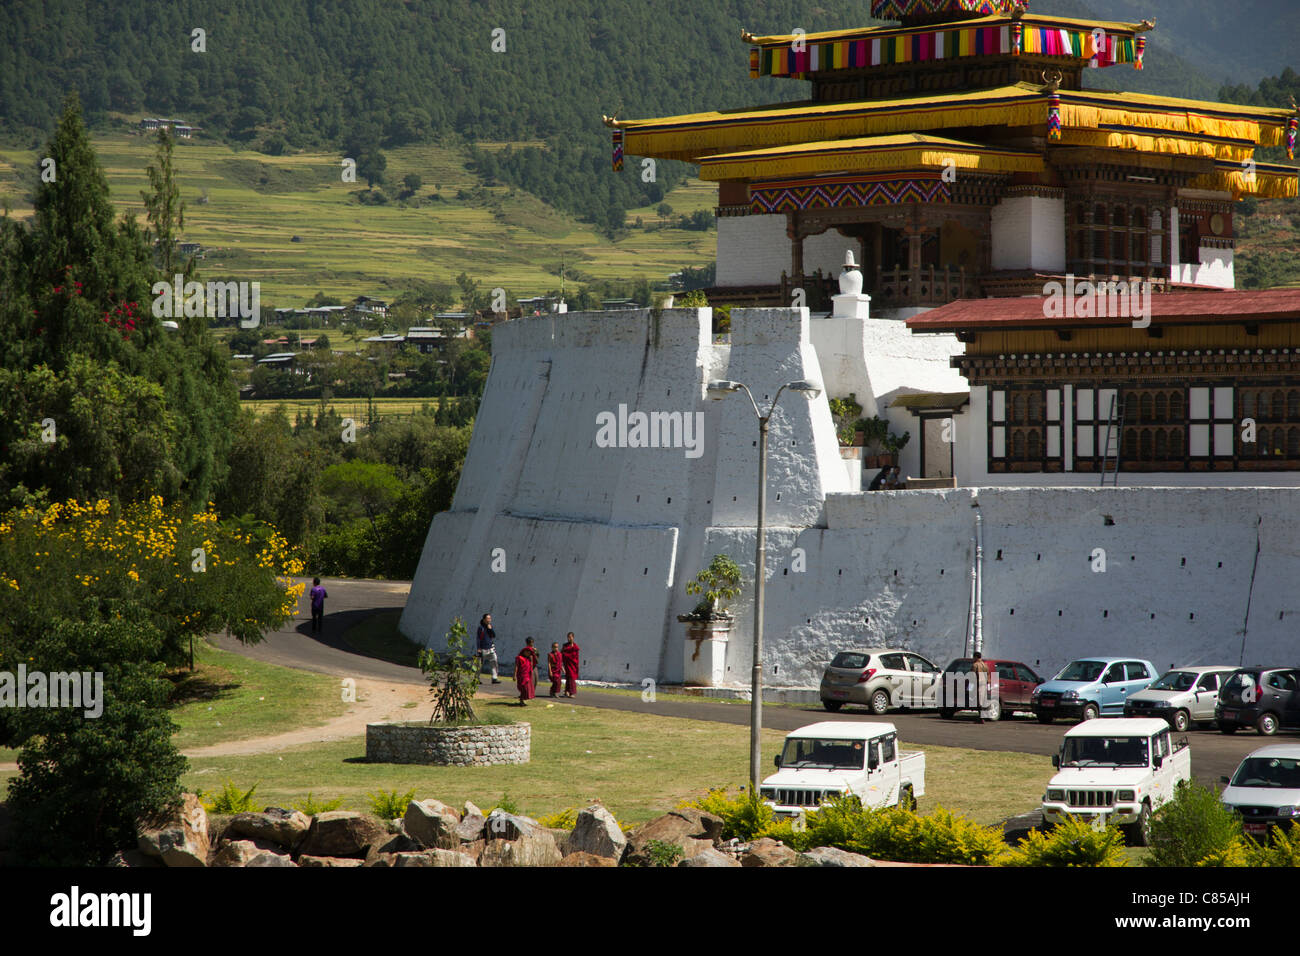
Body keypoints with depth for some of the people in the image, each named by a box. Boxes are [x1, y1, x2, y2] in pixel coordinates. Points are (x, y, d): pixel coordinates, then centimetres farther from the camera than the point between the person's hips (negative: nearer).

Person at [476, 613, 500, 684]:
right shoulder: (481, 628, -6)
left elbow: (494, 636, 4)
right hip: (483, 648, -5)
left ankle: (494, 678, -8)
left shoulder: (490, 626, 10)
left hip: (491, 648, 5)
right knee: (480, 664, 3)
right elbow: (478, 638, -7)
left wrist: (490, 629, -10)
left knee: (494, 662, -7)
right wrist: (478, 648, -12)